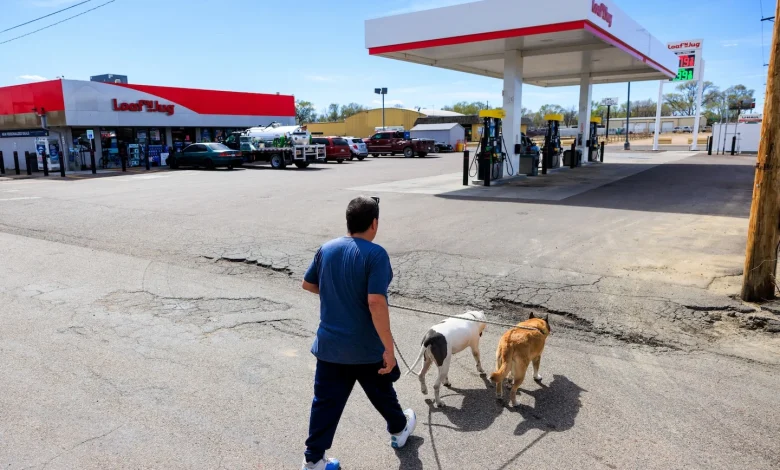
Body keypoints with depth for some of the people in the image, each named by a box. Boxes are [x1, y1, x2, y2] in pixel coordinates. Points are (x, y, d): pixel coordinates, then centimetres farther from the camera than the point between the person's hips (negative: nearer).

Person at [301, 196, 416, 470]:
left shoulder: (326, 249, -1)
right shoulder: (375, 254, -20)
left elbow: (308, 284, 11)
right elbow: (376, 303, -27)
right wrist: (389, 347, -21)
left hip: (329, 344, 4)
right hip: (367, 347, -4)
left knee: (326, 402, 13)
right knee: (382, 393, 21)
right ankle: (399, 430, 47)